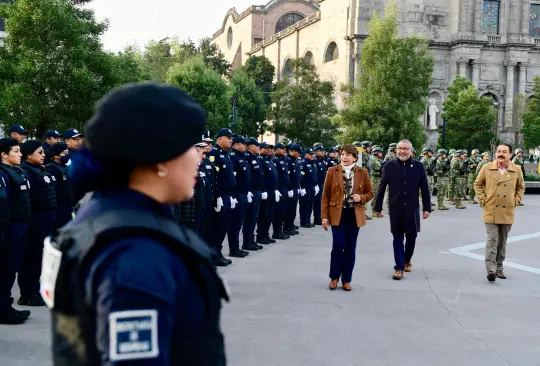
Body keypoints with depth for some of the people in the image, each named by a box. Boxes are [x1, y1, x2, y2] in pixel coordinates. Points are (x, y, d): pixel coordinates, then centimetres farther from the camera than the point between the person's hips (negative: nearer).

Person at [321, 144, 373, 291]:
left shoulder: (362, 172, 2)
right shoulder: (332, 171, 0)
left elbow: (370, 193, 11)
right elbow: (326, 195, 1)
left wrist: (361, 198, -12)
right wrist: (324, 216, -4)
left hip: (354, 215, 2)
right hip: (337, 214, -1)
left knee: (350, 247, 5)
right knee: (338, 244, -10)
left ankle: (346, 279, 18)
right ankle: (334, 277, 10)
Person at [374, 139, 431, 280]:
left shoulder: (418, 166, -2)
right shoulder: (389, 166, -3)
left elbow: (424, 189, 1)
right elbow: (382, 188, 1)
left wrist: (427, 207, -1)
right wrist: (378, 207, 2)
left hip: (412, 208, 1)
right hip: (395, 208, -1)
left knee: (411, 237, 10)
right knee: (398, 238, 3)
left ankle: (407, 260, 35)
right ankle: (399, 267, 10)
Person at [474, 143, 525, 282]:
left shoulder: (517, 170, 1)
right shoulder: (486, 168, -2)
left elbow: (521, 187, 15)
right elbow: (477, 184, 9)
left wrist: (516, 201, 4)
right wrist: (483, 200, 0)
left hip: (508, 212, 2)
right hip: (491, 211, -2)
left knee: (502, 242, 11)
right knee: (492, 240, -8)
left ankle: (499, 268, 23)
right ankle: (491, 270, -8)